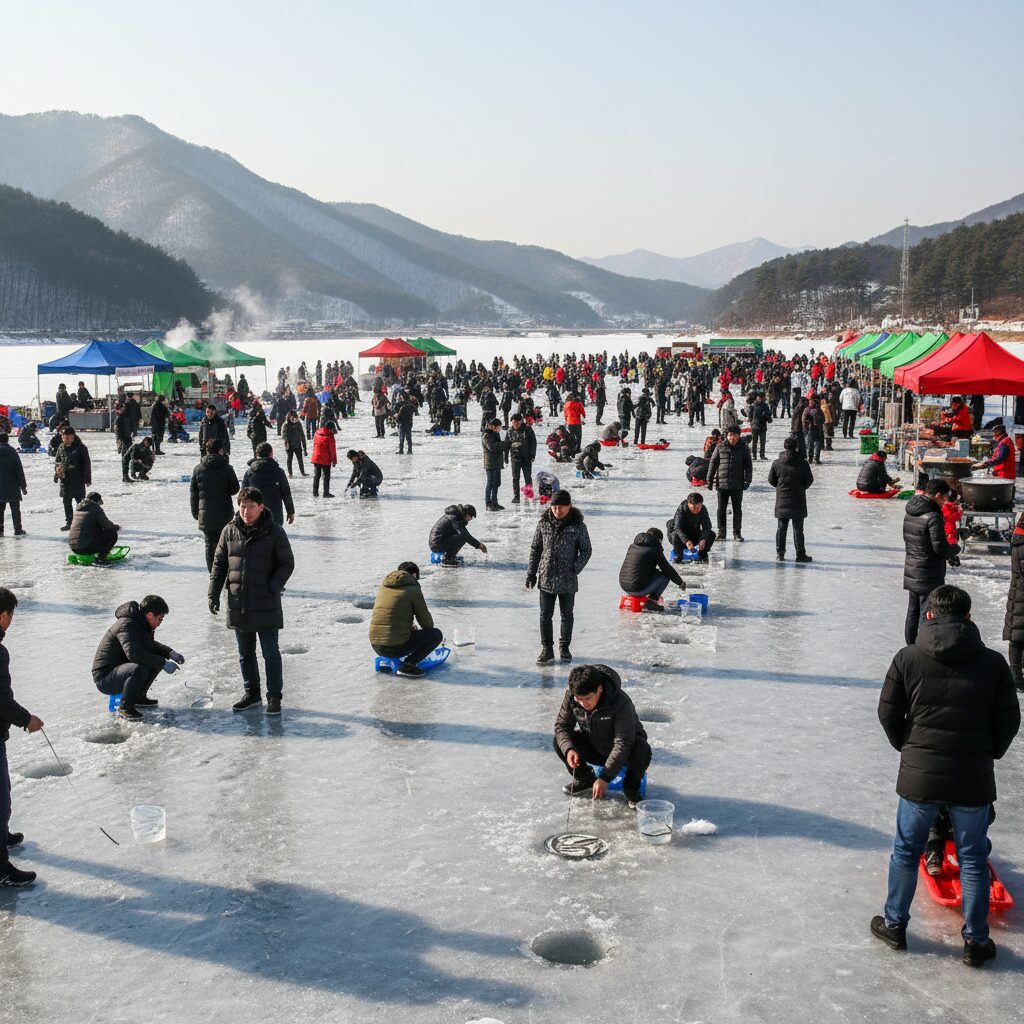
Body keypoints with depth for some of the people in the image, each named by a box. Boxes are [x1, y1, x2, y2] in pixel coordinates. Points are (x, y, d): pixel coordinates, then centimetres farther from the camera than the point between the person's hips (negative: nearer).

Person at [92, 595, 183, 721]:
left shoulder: (141, 624, 6)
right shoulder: (127, 625, -24)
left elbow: (151, 645, 23)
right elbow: (134, 654, -38)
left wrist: (170, 653, 4)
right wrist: (163, 663, -33)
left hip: (121, 670, 10)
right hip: (104, 679, -9)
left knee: (157, 661, 2)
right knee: (140, 669, -35)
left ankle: (139, 696, 13)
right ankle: (125, 707, -17)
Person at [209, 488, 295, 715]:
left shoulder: (274, 533, -8)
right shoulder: (230, 531, 2)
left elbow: (287, 564, -3)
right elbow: (219, 564, 9)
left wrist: (273, 587, -16)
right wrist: (214, 594, 3)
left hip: (266, 606, -4)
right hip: (238, 606, 4)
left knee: (271, 653, 3)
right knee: (245, 654, 15)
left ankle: (274, 696, 14)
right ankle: (251, 694, 29)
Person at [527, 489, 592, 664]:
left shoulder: (578, 525, -7)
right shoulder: (544, 523, -1)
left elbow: (586, 550, -1)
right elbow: (535, 549, 7)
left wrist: (575, 569, -13)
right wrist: (531, 572, 5)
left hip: (568, 580, -1)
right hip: (546, 578, 1)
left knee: (567, 616, 12)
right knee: (545, 616, 4)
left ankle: (564, 648, 27)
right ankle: (547, 650, 13)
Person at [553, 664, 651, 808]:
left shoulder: (621, 703, -34)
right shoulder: (571, 695, -21)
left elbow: (623, 743, -36)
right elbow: (562, 725, -10)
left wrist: (605, 777, -41)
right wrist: (569, 749, -32)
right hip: (593, 749, 4)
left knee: (643, 751, -36)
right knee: (560, 742, -19)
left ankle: (631, 789, -5)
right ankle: (585, 779, 7)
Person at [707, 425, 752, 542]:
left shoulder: (743, 448, 2)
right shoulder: (720, 447, 2)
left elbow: (748, 466, 3)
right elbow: (713, 463, 5)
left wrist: (747, 480, -6)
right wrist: (710, 480, 3)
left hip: (737, 485, 0)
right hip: (721, 483, 1)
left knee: (737, 509, 7)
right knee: (721, 509, 7)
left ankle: (737, 533, 16)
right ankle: (721, 531, 18)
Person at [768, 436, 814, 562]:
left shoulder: (777, 463, -3)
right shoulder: (803, 463, -7)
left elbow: (771, 480, 5)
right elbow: (809, 480, -1)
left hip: (782, 501, 2)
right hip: (798, 501, -2)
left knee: (781, 528, 10)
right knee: (798, 529, 4)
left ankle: (780, 553, 10)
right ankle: (800, 554, 6)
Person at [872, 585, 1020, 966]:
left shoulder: (908, 658, -6)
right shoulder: (993, 663, -5)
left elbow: (888, 713, -1)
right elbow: (1009, 720, 0)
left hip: (919, 777, 0)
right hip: (974, 779, 0)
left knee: (906, 851, 17)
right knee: (973, 859, 14)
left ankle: (894, 924, 30)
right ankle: (976, 941, 22)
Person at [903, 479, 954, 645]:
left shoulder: (909, 513, 5)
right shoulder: (933, 517, -21)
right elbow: (940, 547, -21)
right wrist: (954, 548, 1)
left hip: (911, 572, 8)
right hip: (929, 575, -8)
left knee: (913, 613, 17)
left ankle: (911, 647, 26)